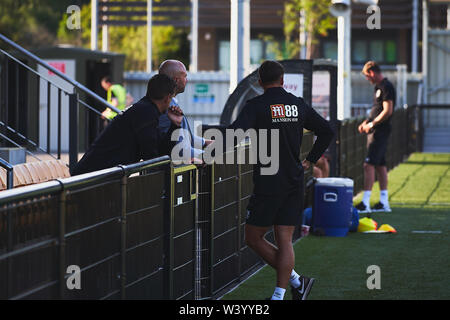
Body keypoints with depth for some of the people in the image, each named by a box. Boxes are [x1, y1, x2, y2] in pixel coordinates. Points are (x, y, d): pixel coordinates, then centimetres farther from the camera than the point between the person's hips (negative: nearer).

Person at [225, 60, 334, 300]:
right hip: (294, 183, 5)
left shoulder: (256, 105, -8)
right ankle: (279, 295, -1)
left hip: (268, 183, -5)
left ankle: (295, 280, 7)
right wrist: (309, 161, 19)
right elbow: (326, 131, 16)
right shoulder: (298, 105, 8)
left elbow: (235, 132, -23)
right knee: (284, 241, 5)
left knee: (253, 237, 8)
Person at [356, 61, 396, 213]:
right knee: (380, 165, 12)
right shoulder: (379, 87, 17)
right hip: (376, 131, 10)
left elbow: (387, 111, -21)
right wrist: (366, 122, 14)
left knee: (369, 165, -13)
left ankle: (365, 203, -16)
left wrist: (372, 124, -15)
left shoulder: (386, 87, -14)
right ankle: (384, 202, 17)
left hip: (380, 132, -10)